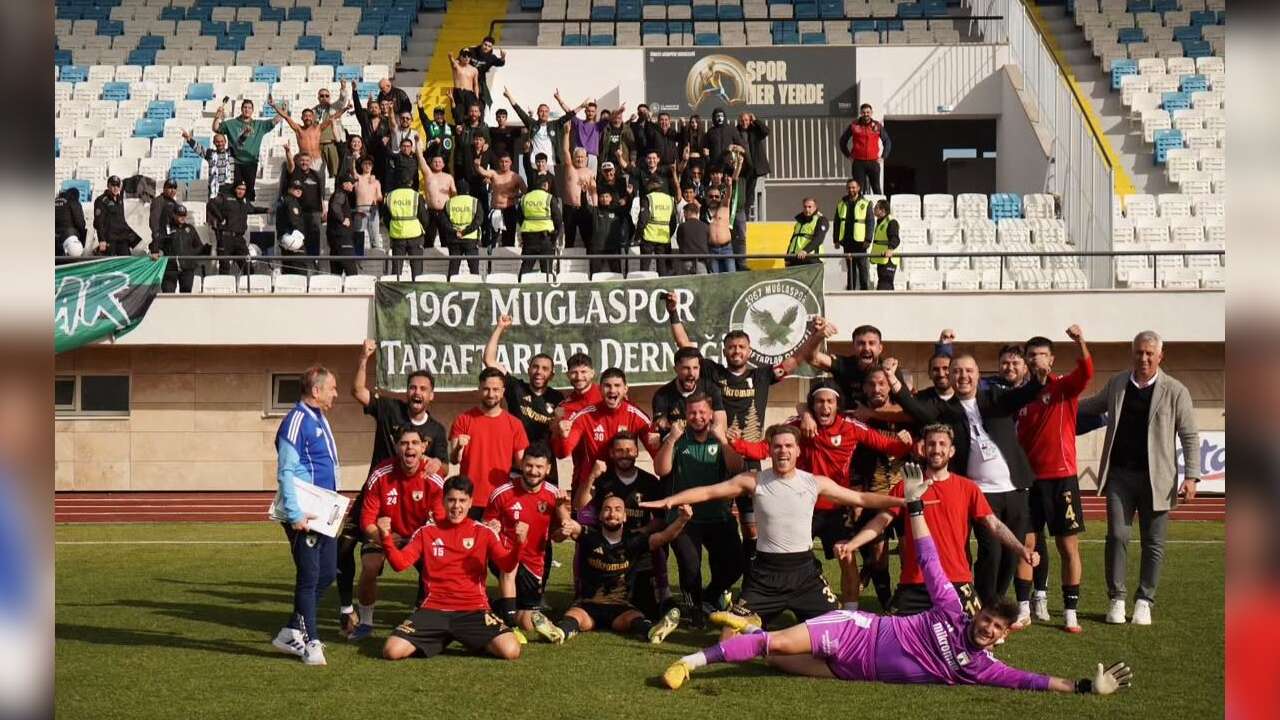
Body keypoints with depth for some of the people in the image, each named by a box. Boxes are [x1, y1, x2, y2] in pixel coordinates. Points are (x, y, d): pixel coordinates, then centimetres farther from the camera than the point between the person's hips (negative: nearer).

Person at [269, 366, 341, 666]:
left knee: (327, 573, 11)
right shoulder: (297, 421, -14)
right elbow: (286, 472, -19)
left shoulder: (320, 420, 15)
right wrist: (295, 515, -23)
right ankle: (311, 642, 7)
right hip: (304, 516, -9)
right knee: (309, 577, -2)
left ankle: (292, 633, 21)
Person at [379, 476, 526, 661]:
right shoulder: (426, 532, 8)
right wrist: (386, 538, -16)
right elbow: (400, 564, 1)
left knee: (510, 651, -23)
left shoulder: (484, 532, 5)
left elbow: (507, 565, -5)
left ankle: (473, 642, 11)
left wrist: (518, 543, -24)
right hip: (434, 609, 1)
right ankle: (439, 640, 11)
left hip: (474, 610, -1)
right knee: (392, 650, -20)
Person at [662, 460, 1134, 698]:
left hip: (858, 669, 3)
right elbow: (929, 562, -3)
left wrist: (1085, 686, -13)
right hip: (857, 632, -3)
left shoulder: (980, 667, -3)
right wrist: (915, 507, -4)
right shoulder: (951, 611, -8)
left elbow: (1029, 680, -6)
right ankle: (694, 661, -4)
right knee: (776, 643, -14)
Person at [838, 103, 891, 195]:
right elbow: (843, 141, 13)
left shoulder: (878, 126, 5)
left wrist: (883, 156, 7)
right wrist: (848, 155, 7)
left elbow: (887, 141, 15)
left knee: (876, 188, 1)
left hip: (873, 162, 0)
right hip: (858, 163, 0)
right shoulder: (854, 126, 3)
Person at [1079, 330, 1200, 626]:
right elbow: (1094, 405, 27)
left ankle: (1144, 602, 15)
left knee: (1153, 543, 4)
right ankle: (1116, 599, 8)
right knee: (1117, 536, -2)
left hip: (1156, 478, -2)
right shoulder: (1116, 384, 8)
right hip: (1119, 475, 2)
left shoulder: (1175, 391, -3)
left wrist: (1191, 477, -10)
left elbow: (1190, 436, -3)